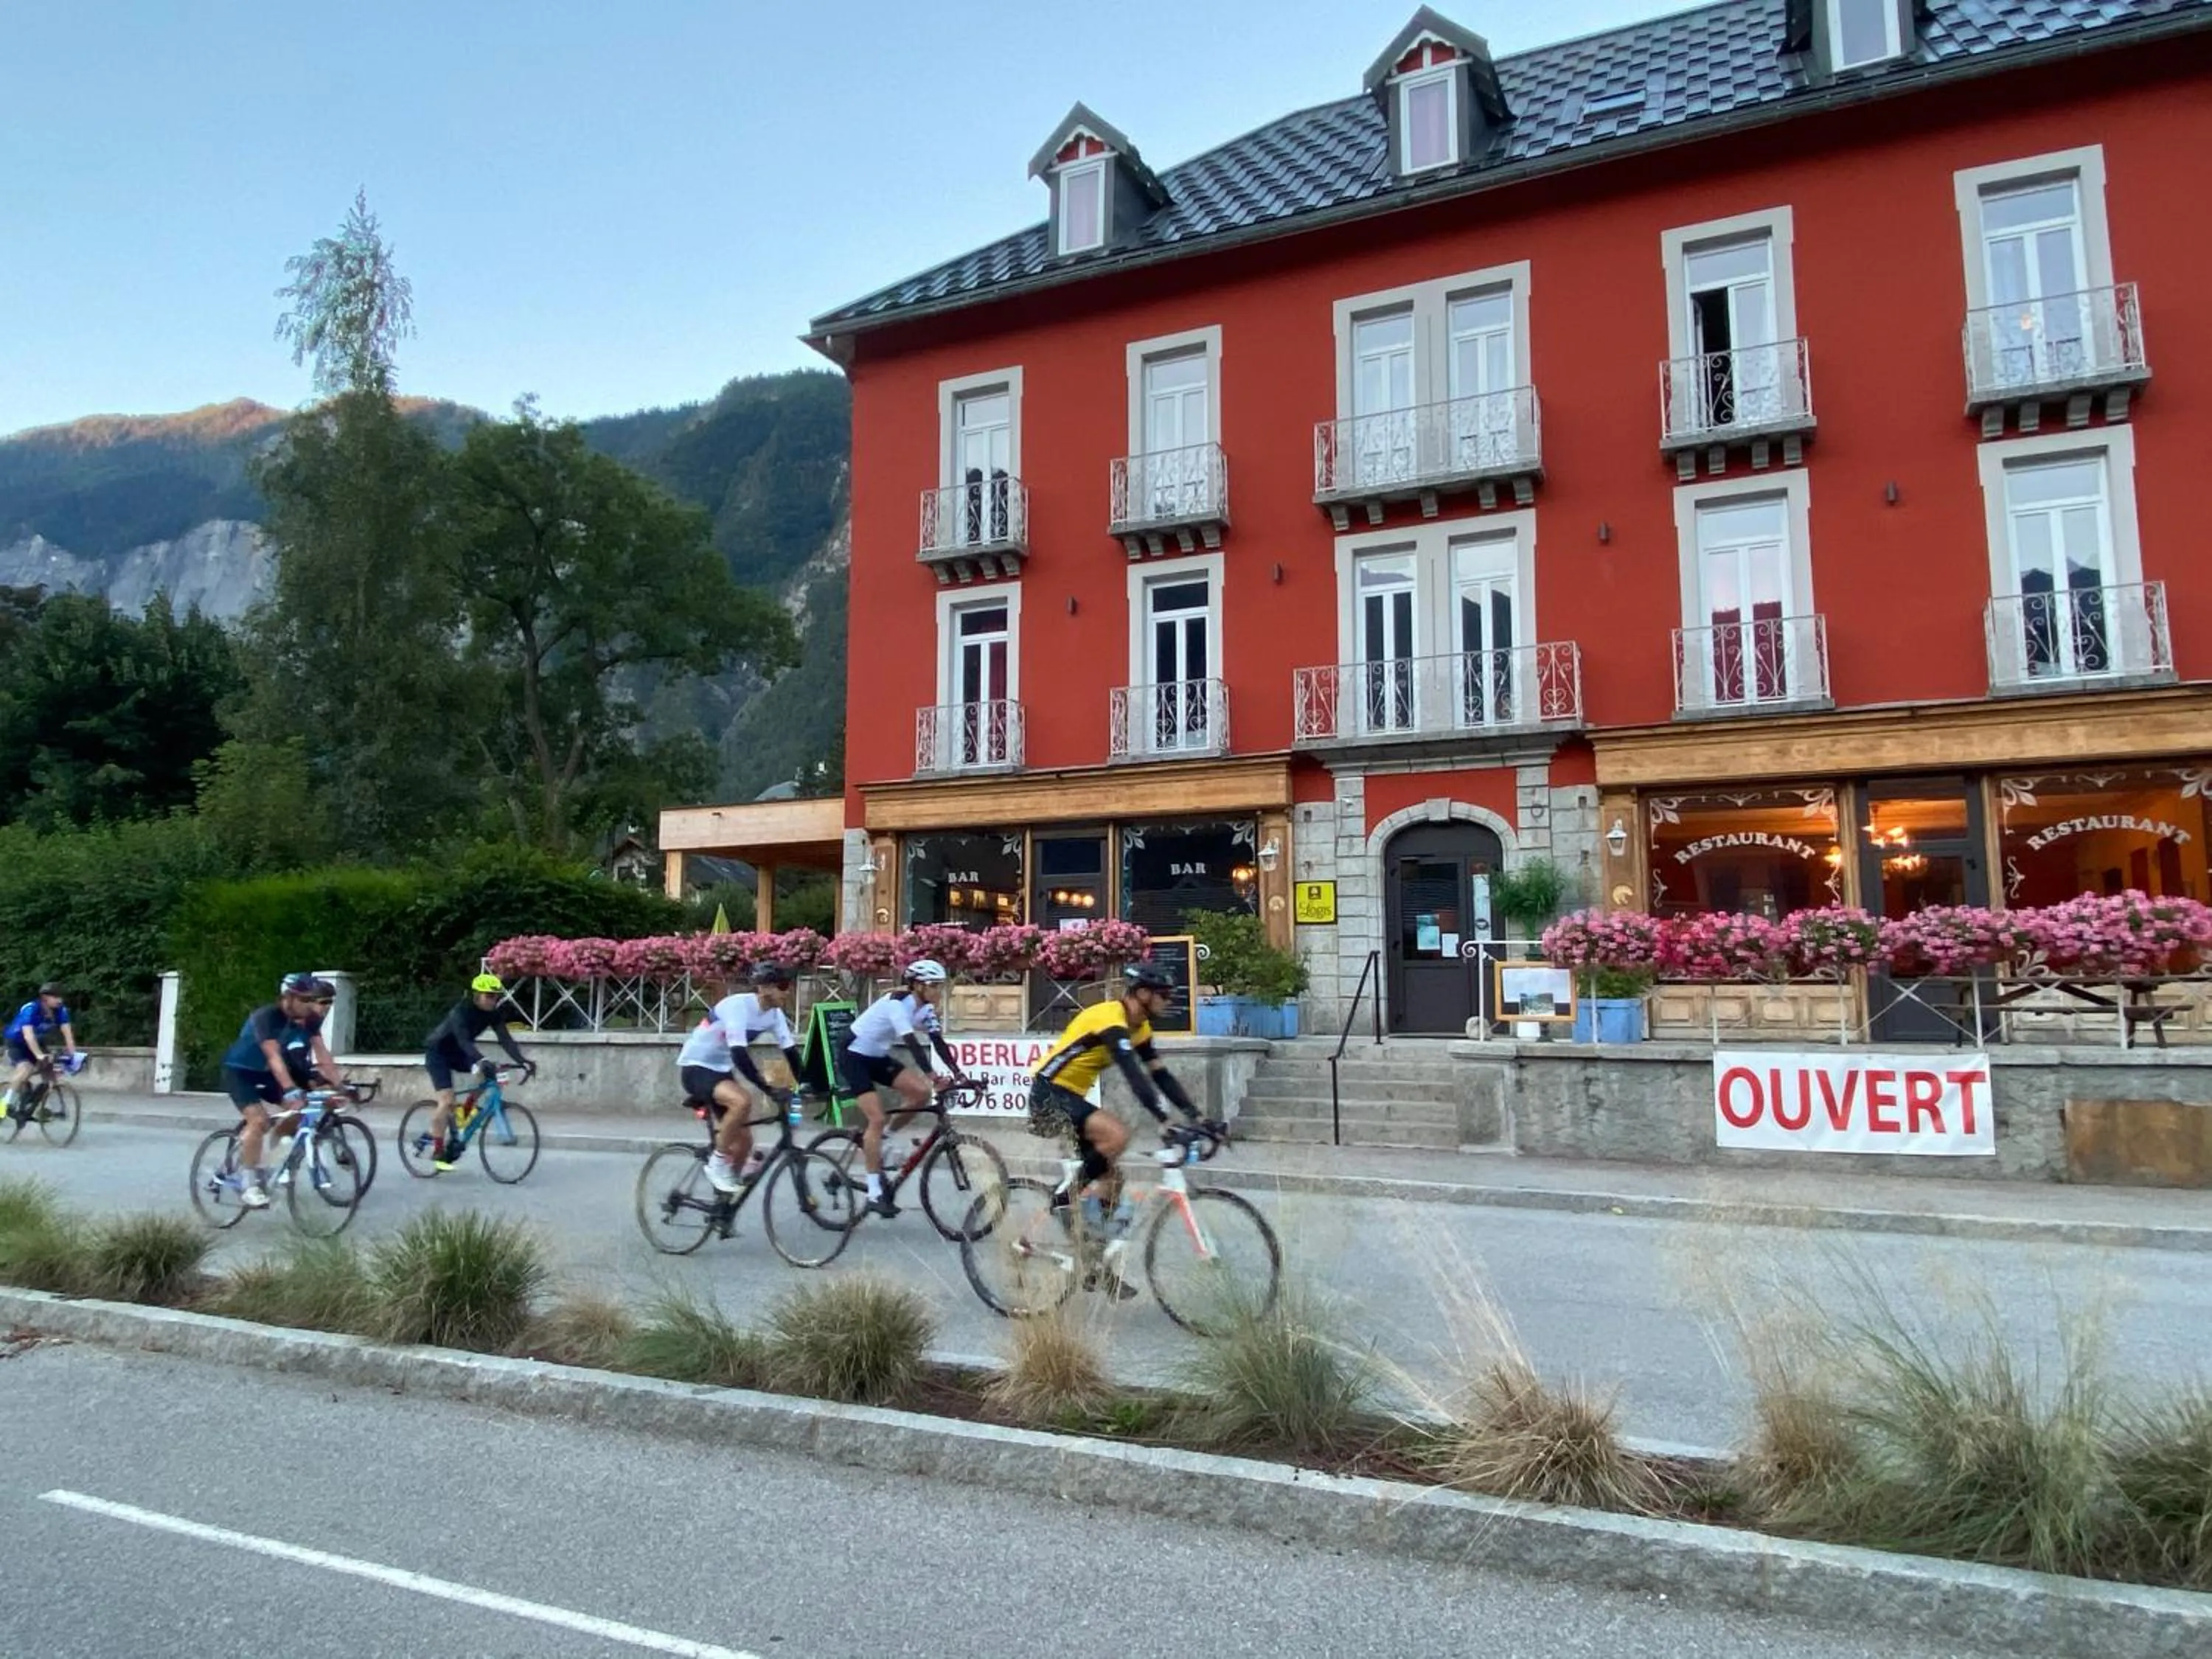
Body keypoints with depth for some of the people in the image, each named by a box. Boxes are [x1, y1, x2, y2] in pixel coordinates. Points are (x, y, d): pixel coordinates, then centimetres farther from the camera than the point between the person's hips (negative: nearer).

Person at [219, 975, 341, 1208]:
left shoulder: (310, 1020, -10)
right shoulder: (266, 1016, -29)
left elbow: (322, 1053, -16)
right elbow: (274, 1057, -39)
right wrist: (290, 1090, -49)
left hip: (265, 1073, 6)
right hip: (240, 1072, -6)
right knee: (259, 1120, -25)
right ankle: (247, 1183, -14)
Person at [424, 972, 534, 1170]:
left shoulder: (493, 1012, -13)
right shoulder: (461, 1011, -31)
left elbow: (505, 1038, -19)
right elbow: (464, 1041, -45)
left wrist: (522, 1061, -33)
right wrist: (483, 1061, -60)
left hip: (457, 1052, 6)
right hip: (437, 1052, -6)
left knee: (488, 1073, -18)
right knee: (447, 1102, -17)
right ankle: (439, 1153, -5)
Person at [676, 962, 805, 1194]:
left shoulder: (774, 1013, -6)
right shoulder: (738, 1005, -28)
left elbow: (791, 1050, -4)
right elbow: (739, 1054, -36)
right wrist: (768, 1088, -40)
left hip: (721, 1069, 8)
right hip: (696, 1067, -8)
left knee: (744, 1139, 2)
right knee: (742, 1101, -33)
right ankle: (717, 1164, -14)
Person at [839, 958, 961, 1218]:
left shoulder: (925, 1008, -2)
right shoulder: (897, 1003, -27)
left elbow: (938, 1042, -7)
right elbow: (911, 1042, -39)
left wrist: (958, 1073, -17)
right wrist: (930, 1074, -49)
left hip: (878, 1057, 8)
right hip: (854, 1056, -8)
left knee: (922, 1092, -11)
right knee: (877, 1118, -18)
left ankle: (873, 1140, 7)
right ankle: (874, 1193, -13)